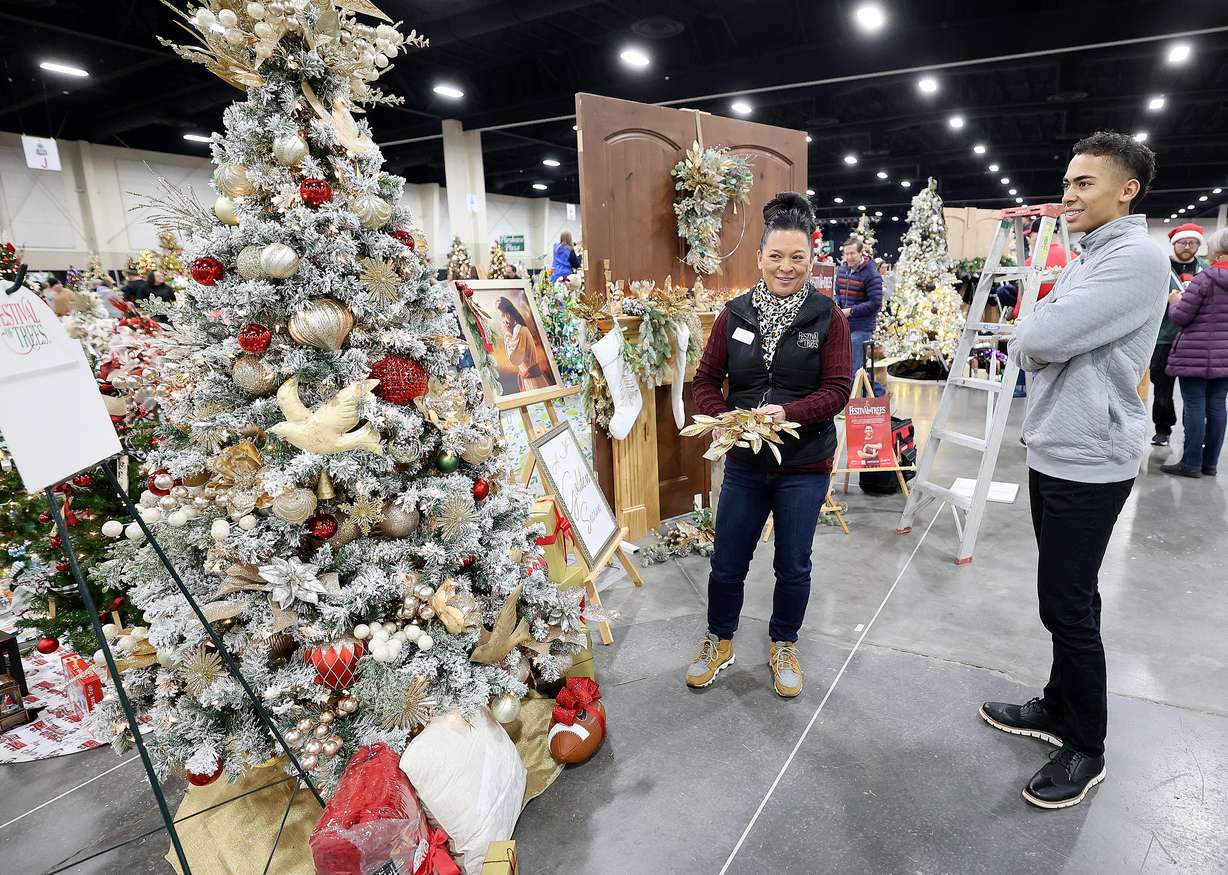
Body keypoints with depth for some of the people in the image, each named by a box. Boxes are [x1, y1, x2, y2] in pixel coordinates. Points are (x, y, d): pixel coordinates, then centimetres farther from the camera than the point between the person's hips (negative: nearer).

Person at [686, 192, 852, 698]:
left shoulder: (828, 317, -6)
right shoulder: (735, 314, -1)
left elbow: (837, 390, -10)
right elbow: (706, 379, 2)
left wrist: (788, 413, -26)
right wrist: (723, 419, -17)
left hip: (804, 467, -1)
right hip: (744, 462, 2)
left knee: (794, 565, 14)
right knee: (727, 563, 11)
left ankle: (784, 645, 39)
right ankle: (719, 641, 37)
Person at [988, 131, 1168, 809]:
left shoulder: (1138, 258, -17)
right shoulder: (1086, 261, 15)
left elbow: (1034, 340, -24)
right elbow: (1026, 346, 14)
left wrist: (1035, 337, -5)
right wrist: (1043, 346, -5)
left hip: (1088, 464, -9)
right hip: (1054, 452, 9)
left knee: (1068, 606, 1)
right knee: (1065, 599, 18)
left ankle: (1086, 748, 19)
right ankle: (1059, 708, 34)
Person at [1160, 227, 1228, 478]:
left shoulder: (1206, 277, -12)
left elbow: (1180, 317, -11)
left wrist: (1174, 301, 8)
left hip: (1195, 353, -6)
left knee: (1194, 405, -2)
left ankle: (1191, 462, 2)